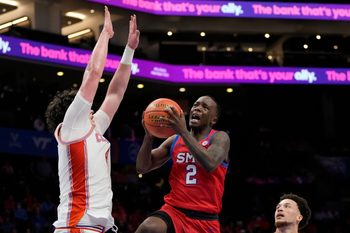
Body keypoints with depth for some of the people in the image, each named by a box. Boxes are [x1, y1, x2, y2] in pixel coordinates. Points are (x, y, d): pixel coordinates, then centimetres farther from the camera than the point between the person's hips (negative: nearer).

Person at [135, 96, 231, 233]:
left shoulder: (220, 138, -2)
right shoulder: (174, 140, 9)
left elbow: (210, 164, -24)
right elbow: (142, 168, 5)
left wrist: (183, 131, -26)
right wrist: (149, 136, -11)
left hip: (205, 218, -1)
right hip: (174, 210, 1)